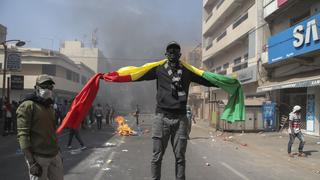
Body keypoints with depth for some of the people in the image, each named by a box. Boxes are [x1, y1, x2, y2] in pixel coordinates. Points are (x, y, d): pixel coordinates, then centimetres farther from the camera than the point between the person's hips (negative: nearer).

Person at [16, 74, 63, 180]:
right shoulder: (27, 106, -9)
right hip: (38, 156, -7)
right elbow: (23, 134, -15)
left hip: (54, 155, 7)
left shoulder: (50, 106, 14)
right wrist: (31, 162, -19)